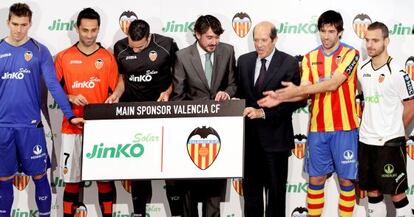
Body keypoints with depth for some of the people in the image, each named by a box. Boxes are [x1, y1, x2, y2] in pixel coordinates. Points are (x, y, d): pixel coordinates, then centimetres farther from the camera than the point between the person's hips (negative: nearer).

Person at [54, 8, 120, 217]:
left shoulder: (108, 58, 3)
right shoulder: (64, 57, 3)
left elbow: (114, 93, 5)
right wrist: (71, 98, -11)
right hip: (72, 127, 0)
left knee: (104, 178, 4)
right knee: (71, 179, 5)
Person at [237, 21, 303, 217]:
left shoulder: (289, 63, -6)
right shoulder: (244, 61, 8)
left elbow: (294, 100, -9)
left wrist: (263, 113, -17)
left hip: (275, 136, -4)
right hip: (249, 135, 4)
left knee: (276, 190, 5)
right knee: (250, 187, 10)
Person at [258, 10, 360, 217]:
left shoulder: (350, 54, -6)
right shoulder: (310, 58, 6)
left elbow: (333, 84, -18)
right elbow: (304, 92, -2)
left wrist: (298, 89, -19)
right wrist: (280, 97, -19)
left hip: (344, 127, -3)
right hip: (318, 127, 3)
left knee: (346, 179, 5)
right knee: (316, 179, 9)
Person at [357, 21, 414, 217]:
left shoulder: (397, 72, -12)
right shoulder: (362, 70, 6)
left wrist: (394, 131, 2)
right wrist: (368, 126, 9)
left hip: (390, 142, -6)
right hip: (365, 141, 6)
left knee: (397, 193, -1)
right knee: (372, 191, 13)